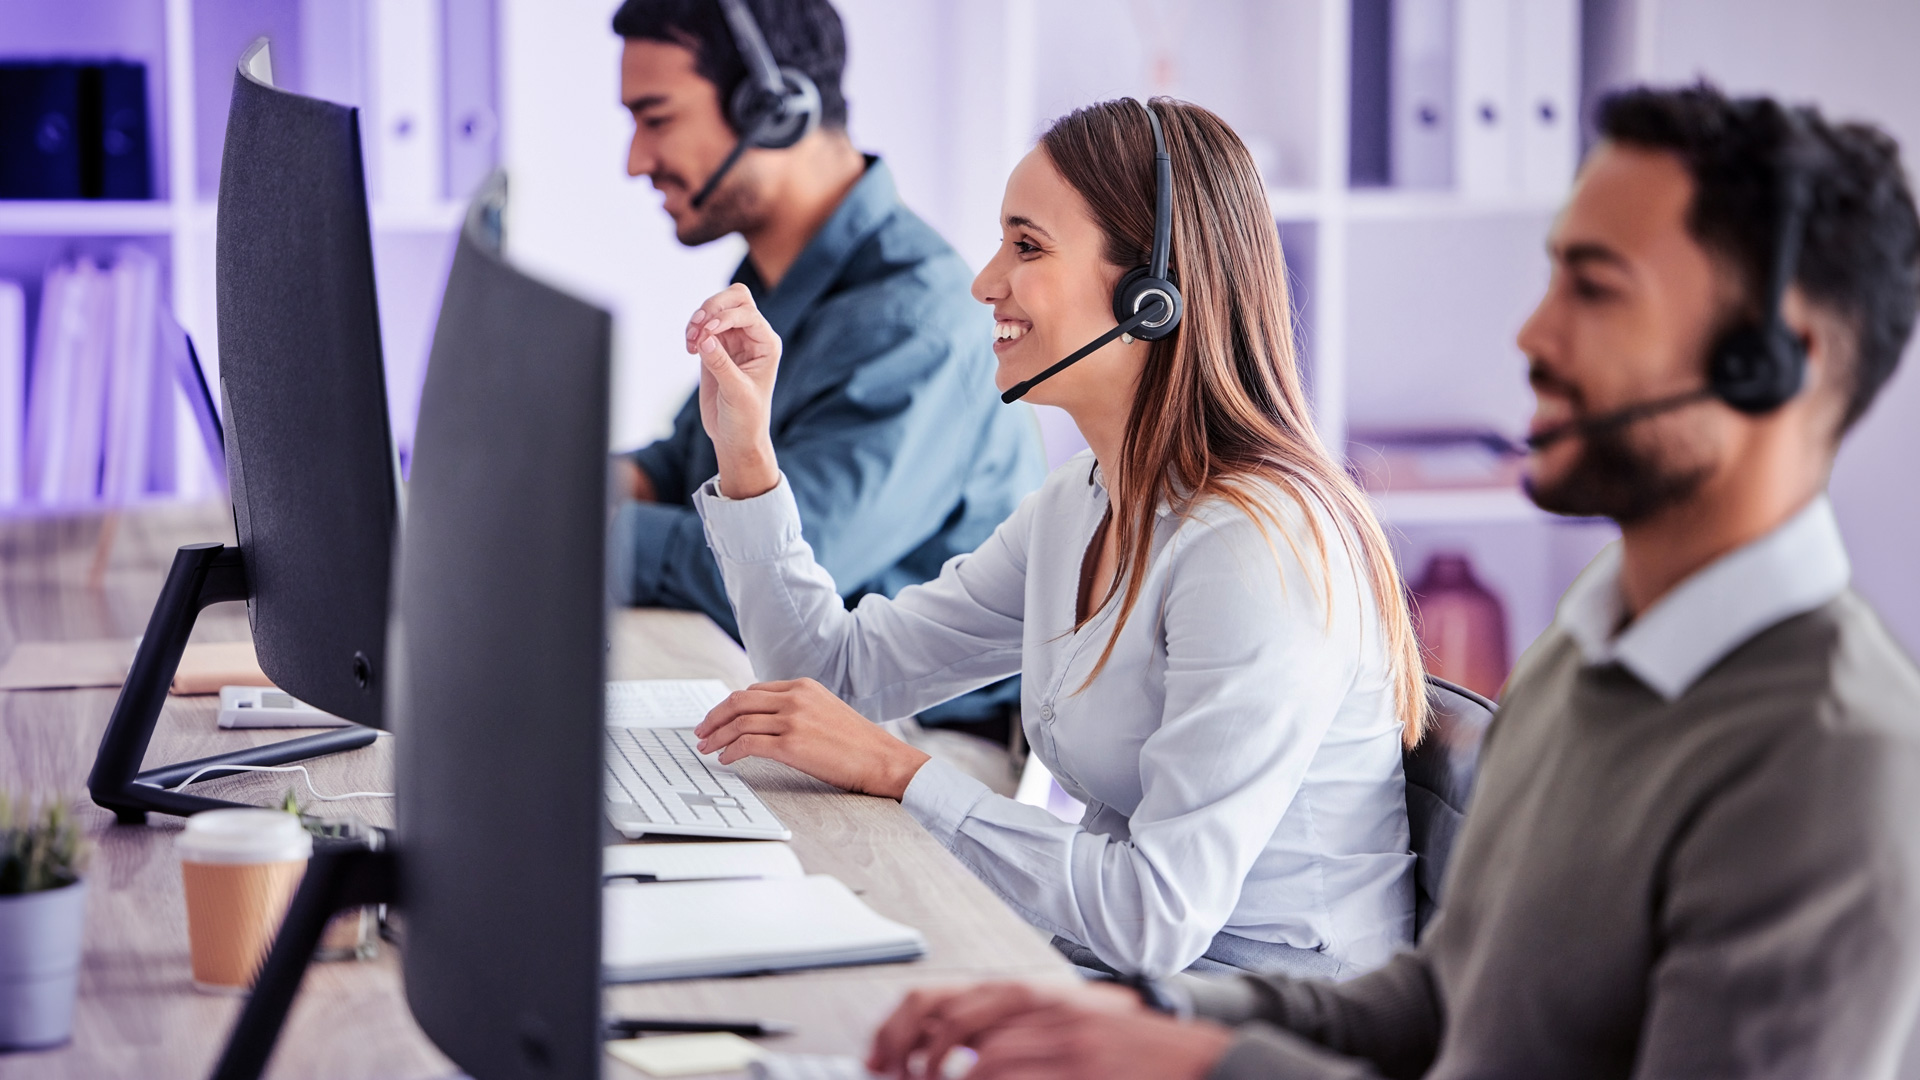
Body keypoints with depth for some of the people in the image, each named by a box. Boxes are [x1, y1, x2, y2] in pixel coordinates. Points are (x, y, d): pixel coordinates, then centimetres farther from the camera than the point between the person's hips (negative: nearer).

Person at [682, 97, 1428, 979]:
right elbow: (844, 676, 14)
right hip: (1117, 984, 8)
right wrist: (744, 449, 5)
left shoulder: (1257, 549, -23)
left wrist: (895, 773, -20)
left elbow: (1161, 915, -26)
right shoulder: (1081, 503, 6)